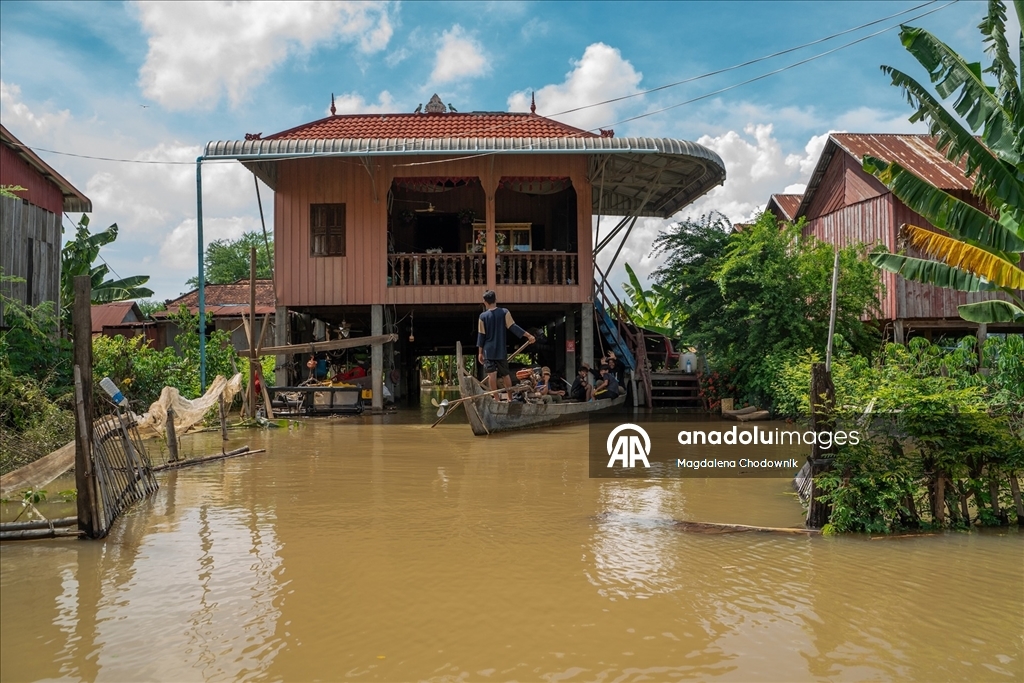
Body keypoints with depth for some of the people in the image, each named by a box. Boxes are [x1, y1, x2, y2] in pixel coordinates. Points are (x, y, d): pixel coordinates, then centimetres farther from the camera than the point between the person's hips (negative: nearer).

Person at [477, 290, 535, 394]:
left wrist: (480, 352, 4)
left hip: (488, 351, -2)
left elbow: (481, 335, -1)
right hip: (501, 350, 2)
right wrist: (529, 335, -6)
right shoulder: (504, 312, -3)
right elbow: (513, 327, -9)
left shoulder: (483, 316, -3)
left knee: (492, 374, -6)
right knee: (505, 374, 13)